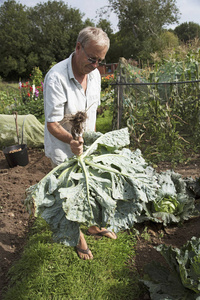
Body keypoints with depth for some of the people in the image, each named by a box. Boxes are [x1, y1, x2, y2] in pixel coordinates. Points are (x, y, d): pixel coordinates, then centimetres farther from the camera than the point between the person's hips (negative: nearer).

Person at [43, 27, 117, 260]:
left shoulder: (94, 74, -3)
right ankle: (78, 236, 33)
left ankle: (93, 226, 44)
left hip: (86, 144, 7)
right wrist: (71, 140, -46)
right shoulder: (56, 77, -27)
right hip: (62, 148, -6)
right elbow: (52, 124, -28)